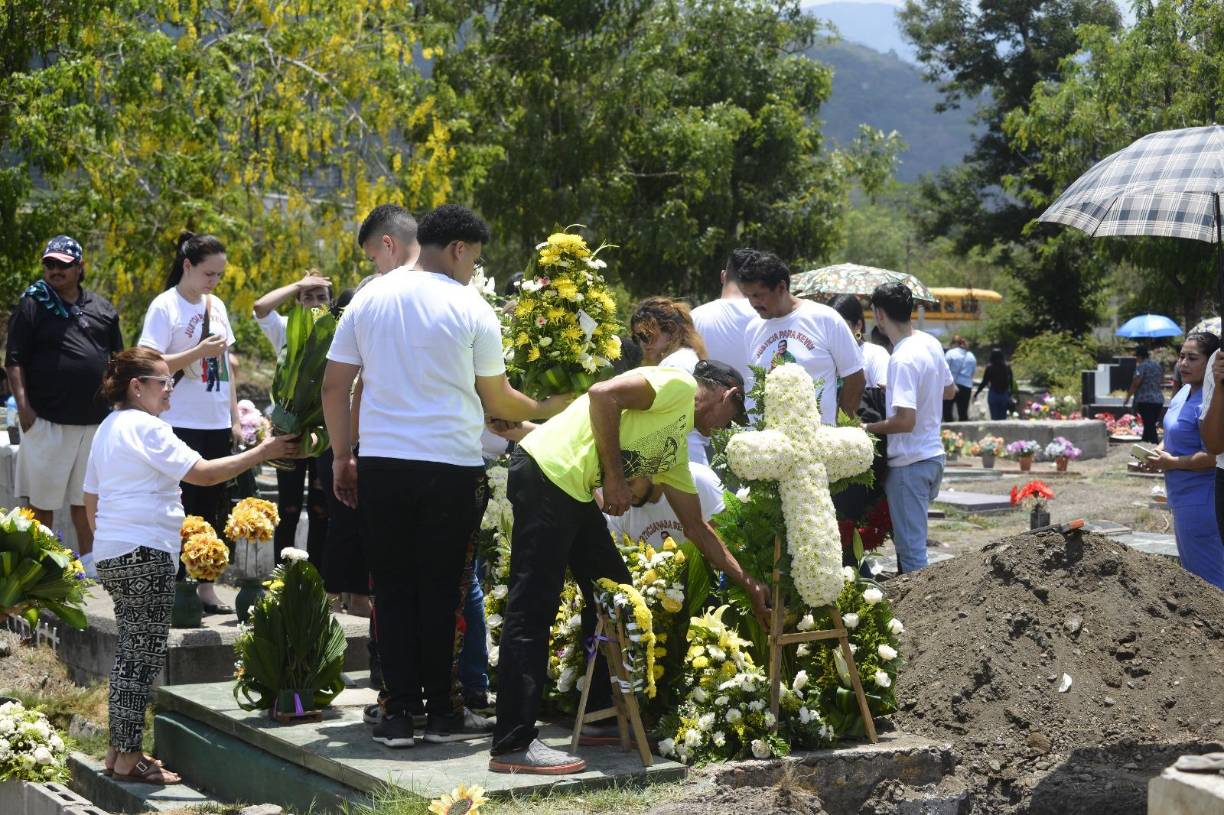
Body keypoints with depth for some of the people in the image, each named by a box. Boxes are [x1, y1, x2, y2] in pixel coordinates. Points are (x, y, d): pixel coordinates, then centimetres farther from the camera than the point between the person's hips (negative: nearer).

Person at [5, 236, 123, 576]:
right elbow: (14, 360, -6)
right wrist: (23, 406, -14)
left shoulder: (102, 308, 9)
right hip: (47, 420, -4)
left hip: (95, 419, 4)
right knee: (43, 497, 2)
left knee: (86, 496, 13)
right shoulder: (33, 304, -3)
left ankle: (89, 561, 21)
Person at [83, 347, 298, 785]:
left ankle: (119, 750, 20)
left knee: (131, 652, 16)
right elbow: (204, 473, -19)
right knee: (144, 655, -5)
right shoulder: (147, 428, -13)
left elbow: (91, 499, 22)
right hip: (145, 553, -10)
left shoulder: (108, 429, 17)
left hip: (112, 555, 10)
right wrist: (264, 451, -15)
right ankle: (129, 756, -2)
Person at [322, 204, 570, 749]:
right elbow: (498, 402, 2)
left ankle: (397, 713, 8)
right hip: (450, 465, -3)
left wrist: (342, 457, 17)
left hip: (379, 463, 3)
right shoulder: (470, 309, -2)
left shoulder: (368, 299, 8)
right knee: (440, 591, 6)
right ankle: (440, 711, 12)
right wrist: (544, 409, 21)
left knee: (392, 590, 8)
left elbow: (334, 386, 8)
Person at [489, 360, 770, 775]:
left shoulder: (676, 447, 25)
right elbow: (603, 395, -18)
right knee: (533, 608, -11)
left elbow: (696, 527, 30)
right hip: (546, 472, -10)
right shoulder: (678, 384, -2)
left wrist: (748, 583, 30)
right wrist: (615, 477, -13)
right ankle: (513, 745, -12)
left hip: (575, 492, 10)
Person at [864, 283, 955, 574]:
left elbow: (905, 420, -26)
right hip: (933, 454, 9)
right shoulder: (931, 343, 5)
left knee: (911, 549, -4)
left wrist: (868, 428, -12)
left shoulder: (902, 360, -22)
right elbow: (949, 390, 20)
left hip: (909, 463, -9)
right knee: (909, 539, 21)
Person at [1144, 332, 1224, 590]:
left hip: (1201, 500, -11)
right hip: (1184, 498, 11)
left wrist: (1173, 462, -18)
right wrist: (1160, 450, 4)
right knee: (1190, 571, 22)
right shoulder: (1184, 393, 9)